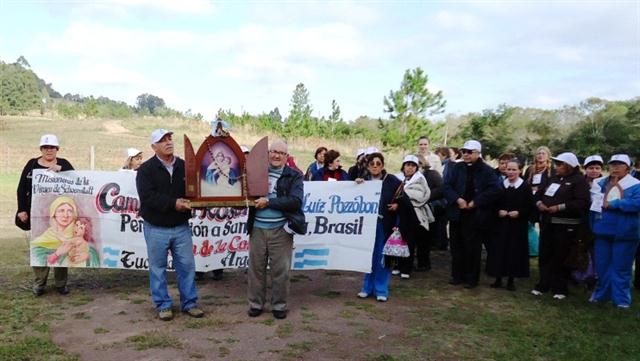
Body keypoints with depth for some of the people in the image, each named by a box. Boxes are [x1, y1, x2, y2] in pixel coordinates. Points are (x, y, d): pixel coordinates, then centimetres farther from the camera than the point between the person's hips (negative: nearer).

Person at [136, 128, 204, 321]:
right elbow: (147, 197, -18)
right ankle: (163, 305, 21)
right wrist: (173, 203, -23)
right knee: (158, 268, 7)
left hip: (181, 227, 3)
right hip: (156, 228, -3)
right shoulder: (146, 169, -6)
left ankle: (189, 303, 20)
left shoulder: (184, 166, 5)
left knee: (187, 265, 7)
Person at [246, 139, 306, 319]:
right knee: (256, 268, 9)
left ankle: (279, 305, 21)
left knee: (280, 270, 5)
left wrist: (268, 202, -16)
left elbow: (295, 201, -13)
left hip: (280, 230, -2)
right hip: (257, 228, 2)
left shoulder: (294, 176, 0)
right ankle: (256, 304, 24)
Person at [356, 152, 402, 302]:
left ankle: (381, 290, 15)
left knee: (382, 258, 2)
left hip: (385, 225, -3)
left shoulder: (392, 181, -4)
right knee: (368, 256, 9)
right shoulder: (363, 181, 6)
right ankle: (367, 287, 22)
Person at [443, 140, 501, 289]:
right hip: (457, 214, 4)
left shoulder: (487, 171, -3)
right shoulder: (456, 168, 7)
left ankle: (471, 278, 14)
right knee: (457, 247, 10)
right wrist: (457, 199, -15)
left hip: (476, 216, -3)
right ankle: (457, 275, 22)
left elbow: (494, 190, -14)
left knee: (473, 248, 3)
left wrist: (475, 202, -16)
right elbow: (446, 186, 0)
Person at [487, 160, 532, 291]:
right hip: (501, 224, 2)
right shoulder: (500, 185, 4)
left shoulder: (525, 187, -4)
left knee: (515, 251, 3)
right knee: (499, 250, 4)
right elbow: (494, 203, 9)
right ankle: (498, 279, 15)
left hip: (518, 225, -2)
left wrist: (519, 213, -16)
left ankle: (511, 280, 15)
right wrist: (498, 211, -9)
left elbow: (530, 206, -3)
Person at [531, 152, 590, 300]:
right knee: (544, 255, 10)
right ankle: (543, 285, 22)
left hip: (565, 226, -7)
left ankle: (560, 289, 13)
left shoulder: (579, 180, -8)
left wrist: (560, 207, -22)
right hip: (547, 222, 7)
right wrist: (539, 202, -2)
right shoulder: (553, 178, 15)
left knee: (560, 258, 0)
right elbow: (540, 192, 20)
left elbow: (582, 203, -19)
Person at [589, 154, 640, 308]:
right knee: (602, 265, 13)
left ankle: (621, 298, 15)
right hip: (602, 231, 4)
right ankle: (601, 294, 27)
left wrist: (612, 204, -20)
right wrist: (592, 226, -2)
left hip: (624, 233, -4)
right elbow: (591, 203, 9)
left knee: (621, 267, 4)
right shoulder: (600, 184, 9)